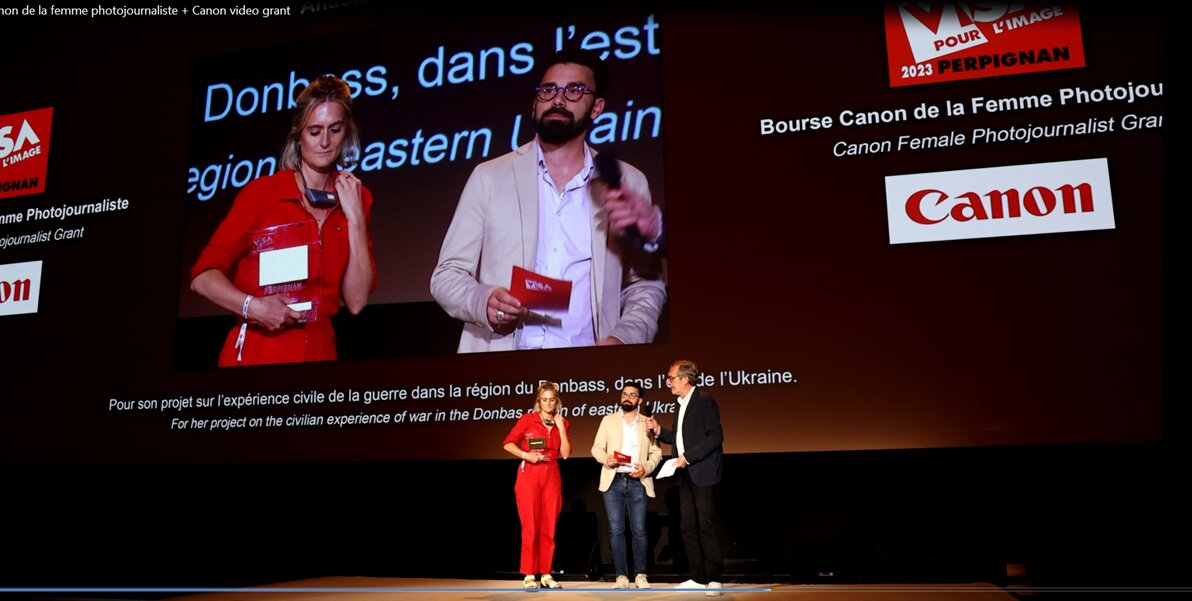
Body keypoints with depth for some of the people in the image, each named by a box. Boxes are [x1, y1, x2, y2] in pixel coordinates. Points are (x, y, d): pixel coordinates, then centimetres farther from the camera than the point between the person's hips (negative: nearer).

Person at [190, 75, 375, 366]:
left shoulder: (356, 198, 4)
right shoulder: (261, 192, -4)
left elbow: (356, 301, -5)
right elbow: (203, 275, -4)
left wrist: (355, 218, -9)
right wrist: (252, 306, -20)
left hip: (319, 353, 2)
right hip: (255, 353, -2)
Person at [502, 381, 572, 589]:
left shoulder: (562, 423, 10)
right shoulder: (528, 419, 1)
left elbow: (565, 453, 1)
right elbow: (508, 443, -2)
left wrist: (561, 427, -5)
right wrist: (526, 455, -16)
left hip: (551, 476, 3)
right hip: (529, 475, -3)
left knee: (549, 527, 3)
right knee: (530, 526, -4)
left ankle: (546, 574, 11)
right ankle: (529, 575, 3)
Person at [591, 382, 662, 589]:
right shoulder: (609, 420, 10)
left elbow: (656, 452, 7)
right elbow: (597, 448, 6)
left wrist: (646, 468, -11)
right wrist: (606, 458, -14)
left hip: (637, 482, 0)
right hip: (613, 481, 0)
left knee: (639, 530, -1)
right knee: (616, 530, 1)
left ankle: (641, 575, 11)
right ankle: (621, 576, 8)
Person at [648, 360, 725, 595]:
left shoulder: (704, 401, -11)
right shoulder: (682, 405, 16)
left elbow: (716, 436, -18)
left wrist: (688, 457, -20)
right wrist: (659, 430, 6)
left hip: (702, 474, -9)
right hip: (685, 475, 9)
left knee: (707, 526, -4)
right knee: (687, 527, 10)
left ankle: (714, 578, 5)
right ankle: (699, 577, 18)